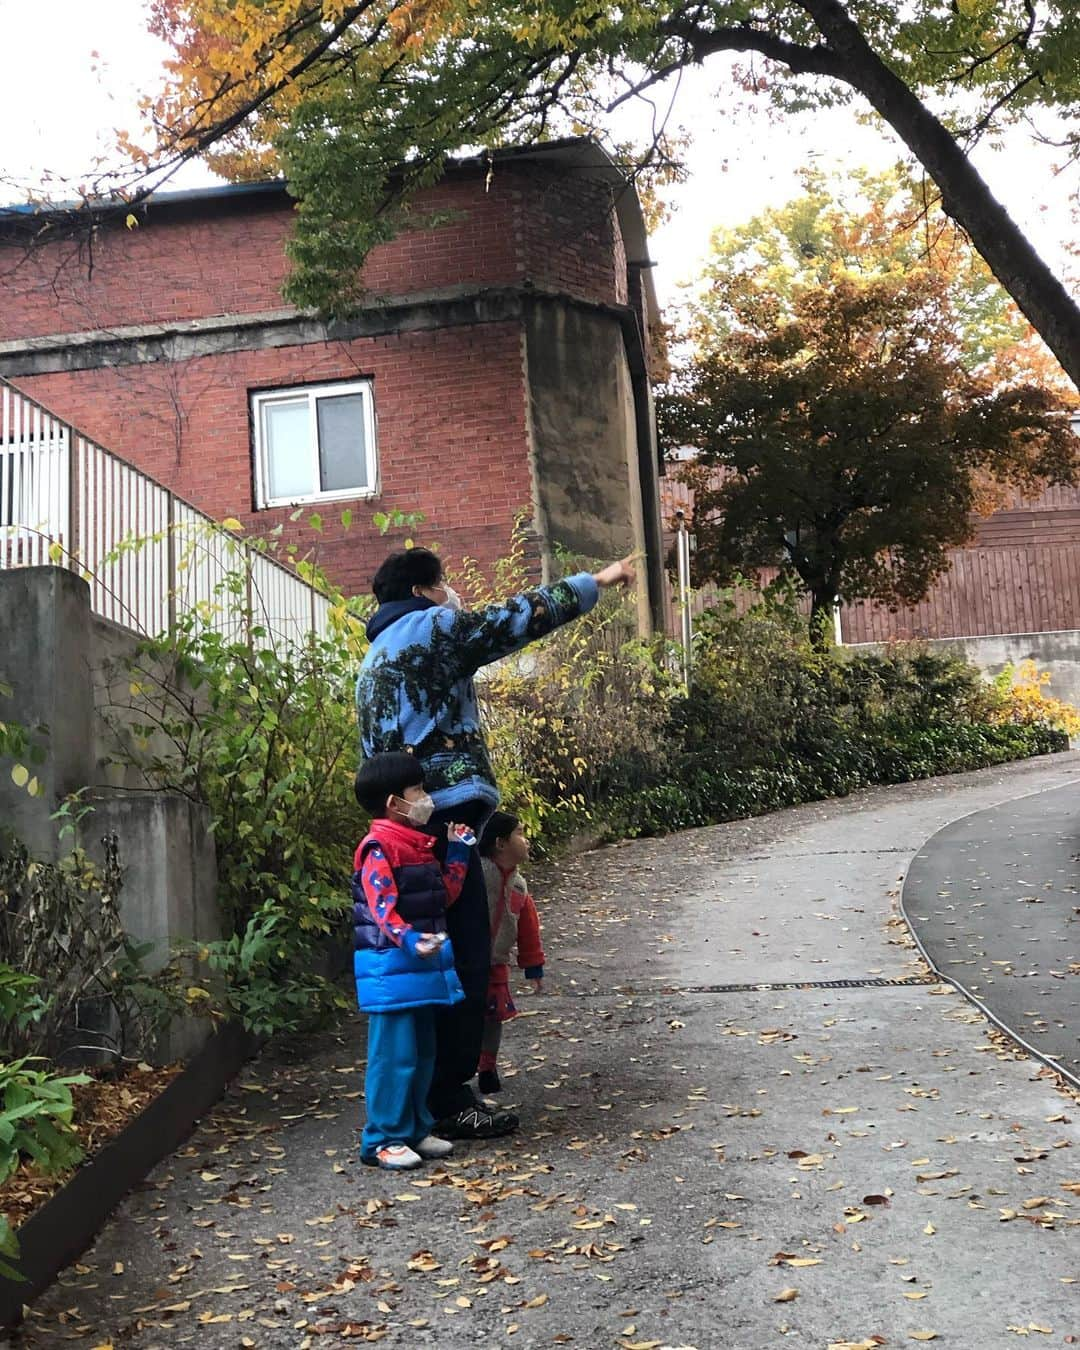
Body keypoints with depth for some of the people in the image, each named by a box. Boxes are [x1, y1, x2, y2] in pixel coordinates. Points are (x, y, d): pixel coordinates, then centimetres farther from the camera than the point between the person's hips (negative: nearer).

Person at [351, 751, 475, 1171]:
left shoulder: (420, 844, 15)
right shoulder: (379, 848, -16)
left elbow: (444, 895, 18)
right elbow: (382, 909, -23)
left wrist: (458, 853, 15)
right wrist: (410, 940, -36)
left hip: (423, 965, 10)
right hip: (390, 967, -10)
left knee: (423, 1053, 16)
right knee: (394, 1055, -5)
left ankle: (415, 1129, 27)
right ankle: (383, 1140, 5)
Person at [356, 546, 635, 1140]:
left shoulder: (378, 655, 25)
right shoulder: (429, 627, -3)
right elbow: (516, 618, -5)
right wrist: (594, 581, 6)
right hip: (445, 817, -10)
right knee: (463, 961, -6)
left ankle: (439, 1092, 19)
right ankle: (449, 1101, -3)